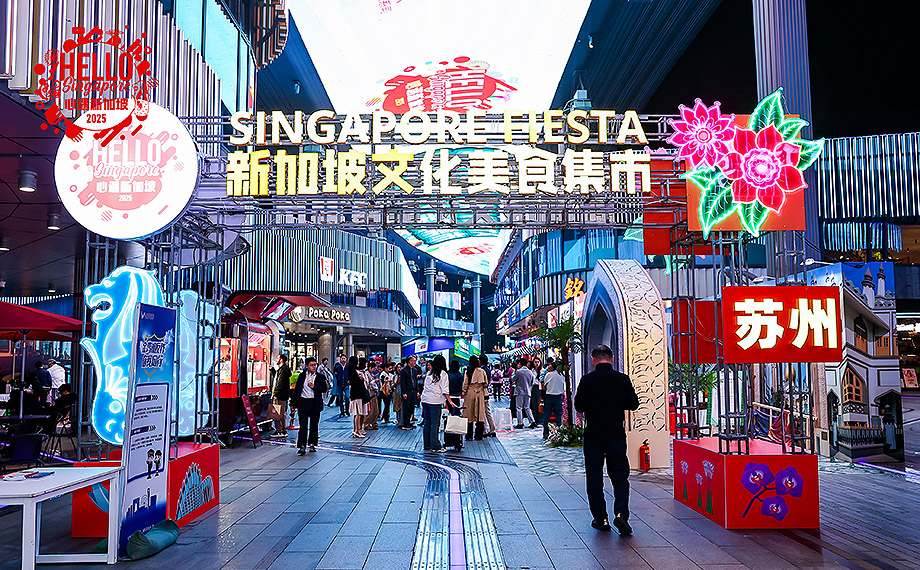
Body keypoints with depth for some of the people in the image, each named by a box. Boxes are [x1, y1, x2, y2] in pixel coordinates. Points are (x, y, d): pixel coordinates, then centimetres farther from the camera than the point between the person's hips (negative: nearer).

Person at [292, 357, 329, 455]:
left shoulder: (320, 376, 4)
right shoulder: (302, 376, 7)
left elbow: (324, 388, -7)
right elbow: (296, 389, 11)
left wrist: (314, 387, -20)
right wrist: (293, 402, 9)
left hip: (315, 403, 0)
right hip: (303, 402, 0)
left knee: (314, 425, 9)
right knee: (303, 425, -3)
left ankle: (312, 444, 22)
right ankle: (302, 446, -2)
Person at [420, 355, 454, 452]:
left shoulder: (429, 373, 12)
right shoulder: (443, 374, -4)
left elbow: (426, 386, 14)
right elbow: (445, 390, -9)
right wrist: (449, 401, -5)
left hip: (425, 399, 6)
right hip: (435, 401, -6)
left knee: (427, 423, 12)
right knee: (435, 424, -4)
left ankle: (426, 445, 17)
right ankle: (435, 447, -3)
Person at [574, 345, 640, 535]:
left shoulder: (587, 380, -8)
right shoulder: (622, 379, -4)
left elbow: (579, 407, -4)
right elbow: (634, 404, 3)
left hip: (593, 435, -1)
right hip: (616, 434, 1)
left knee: (594, 477, 9)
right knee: (620, 476, 9)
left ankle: (600, 518, 13)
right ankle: (621, 513, -8)